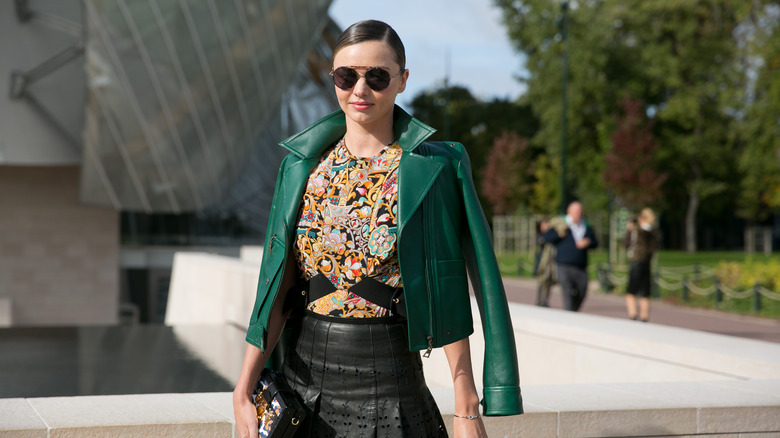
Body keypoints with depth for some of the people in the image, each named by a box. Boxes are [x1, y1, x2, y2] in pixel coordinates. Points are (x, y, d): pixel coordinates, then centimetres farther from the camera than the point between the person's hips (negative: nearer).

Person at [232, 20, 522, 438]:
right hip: (302, 373, 3)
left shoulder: (430, 169, -6)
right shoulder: (303, 163, 4)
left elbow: (447, 294, -8)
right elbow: (280, 284, 2)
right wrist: (243, 389, -5)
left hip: (388, 384, -3)